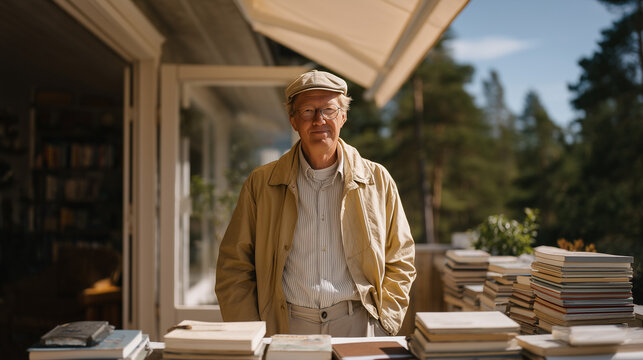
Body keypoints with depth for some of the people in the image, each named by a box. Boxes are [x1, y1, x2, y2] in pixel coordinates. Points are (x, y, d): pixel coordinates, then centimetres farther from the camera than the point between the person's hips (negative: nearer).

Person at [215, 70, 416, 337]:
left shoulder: (378, 181, 9)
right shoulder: (260, 184, 7)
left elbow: (400, 261, 13)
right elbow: (233, 267, 8)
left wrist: (383, 325, 2)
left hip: (358, 326, 1)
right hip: (287, 331, 0)